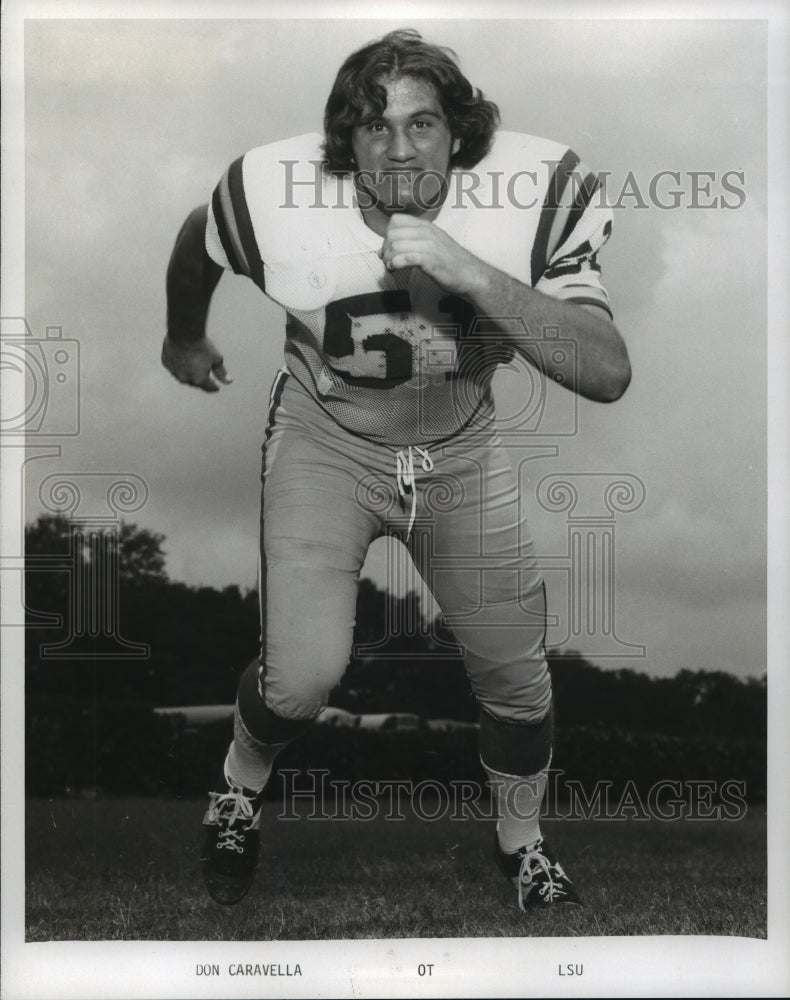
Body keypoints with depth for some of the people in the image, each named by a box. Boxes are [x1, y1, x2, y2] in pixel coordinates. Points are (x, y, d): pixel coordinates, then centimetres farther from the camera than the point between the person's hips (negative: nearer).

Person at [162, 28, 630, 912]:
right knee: (303, 678, -16)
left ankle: (522, 847, 37)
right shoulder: (275, 194, -25)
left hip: (462, 451, 2)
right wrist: (184, 340, 18)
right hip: (325, 442, -1)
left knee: (518, 678, 6)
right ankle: (237, 792, 20)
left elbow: (608, 373, -34)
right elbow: (197, 242, 0)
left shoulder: (534, 193, -26)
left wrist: (469, 272, -43)